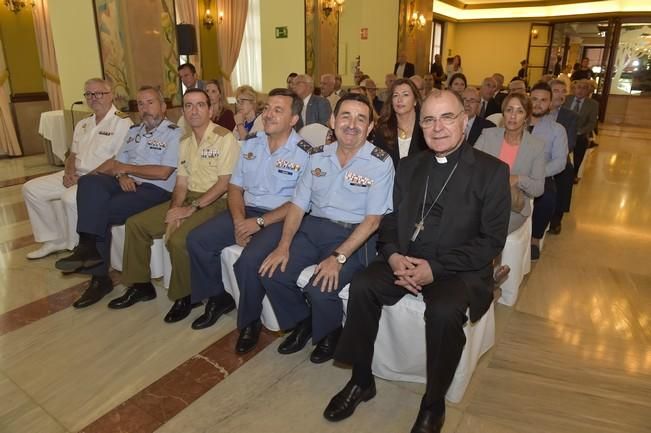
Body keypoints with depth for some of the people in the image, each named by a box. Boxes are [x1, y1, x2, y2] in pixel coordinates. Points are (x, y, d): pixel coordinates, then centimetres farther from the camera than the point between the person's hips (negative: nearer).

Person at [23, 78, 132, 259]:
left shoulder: (122, 122, -9)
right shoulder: (83, 124, 18)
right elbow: (73, 155, 20)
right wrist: (69, 173, -3)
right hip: (76, 176, 9)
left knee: (70, 197, -33)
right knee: (31, 189, 3)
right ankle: (55, 240, 11)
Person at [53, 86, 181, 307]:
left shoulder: (174, 133, -3)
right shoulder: (134, 130, 21)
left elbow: (163, 172, -13)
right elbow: (118, 162, 16)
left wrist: (126, 168, -5)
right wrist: (121, 175, -8)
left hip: (155, 190, -6)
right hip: (127, 184, 7)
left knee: (101, 211, -24)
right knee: (89, 181, -23)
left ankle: (100, 277, -10)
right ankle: (89, 247, -26)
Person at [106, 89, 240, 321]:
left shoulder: (225, 138, -10)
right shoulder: (184, 142, 13)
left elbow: (224, 183, -16)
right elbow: (181, 183, 11)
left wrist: (192, 207, -19)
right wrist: (175, 210, -7)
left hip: (214, 202, -8)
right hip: (189, 199, 8)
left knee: (178, 239, -30)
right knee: (135, 224, 0)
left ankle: (183, 296, -5)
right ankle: (140, 284, 15)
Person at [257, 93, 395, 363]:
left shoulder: (380, 163, -8)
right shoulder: (317, 156, 7)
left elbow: (372, 220, -12)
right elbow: (298, 205, 7)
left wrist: (338, 257, -21)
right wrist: (284, 245, -8)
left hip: (353, 235, -5)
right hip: (312, 228, 5)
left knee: (321, 287, -25)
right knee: (272, 273, -12)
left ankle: (330, 333, 10)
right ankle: (301, 322, 17)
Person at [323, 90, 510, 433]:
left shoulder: (492, 171, -4)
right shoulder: (409, 166, 11)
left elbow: (492, 240, -10)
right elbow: (390, 220, 11)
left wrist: (435, 267, -20)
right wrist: (393, 256, -12)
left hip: (460, 269, -4)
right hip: (406, 261, 4)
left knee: (444, 310, -33)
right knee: (362, 285, -21)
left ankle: (434, 404, -5)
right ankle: (361, 380, 0)